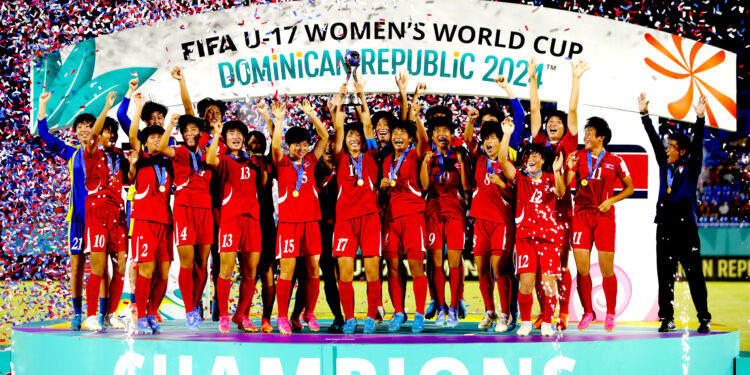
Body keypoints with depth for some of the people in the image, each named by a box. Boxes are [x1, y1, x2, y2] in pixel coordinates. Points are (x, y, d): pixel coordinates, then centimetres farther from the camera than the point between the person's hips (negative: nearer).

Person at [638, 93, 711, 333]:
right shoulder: (665, 166, 12)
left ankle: (704, 319, 3)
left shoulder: (691, 169, 2)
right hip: (665, 229, 4)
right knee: (665, 276, 3)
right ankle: (667, 319, 7)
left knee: (694, 275, -2)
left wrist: (700, 118, -20)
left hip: (686, 228, -4)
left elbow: (697, 144, -9)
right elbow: (654, 140, 12)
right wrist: (644, 114, 8)